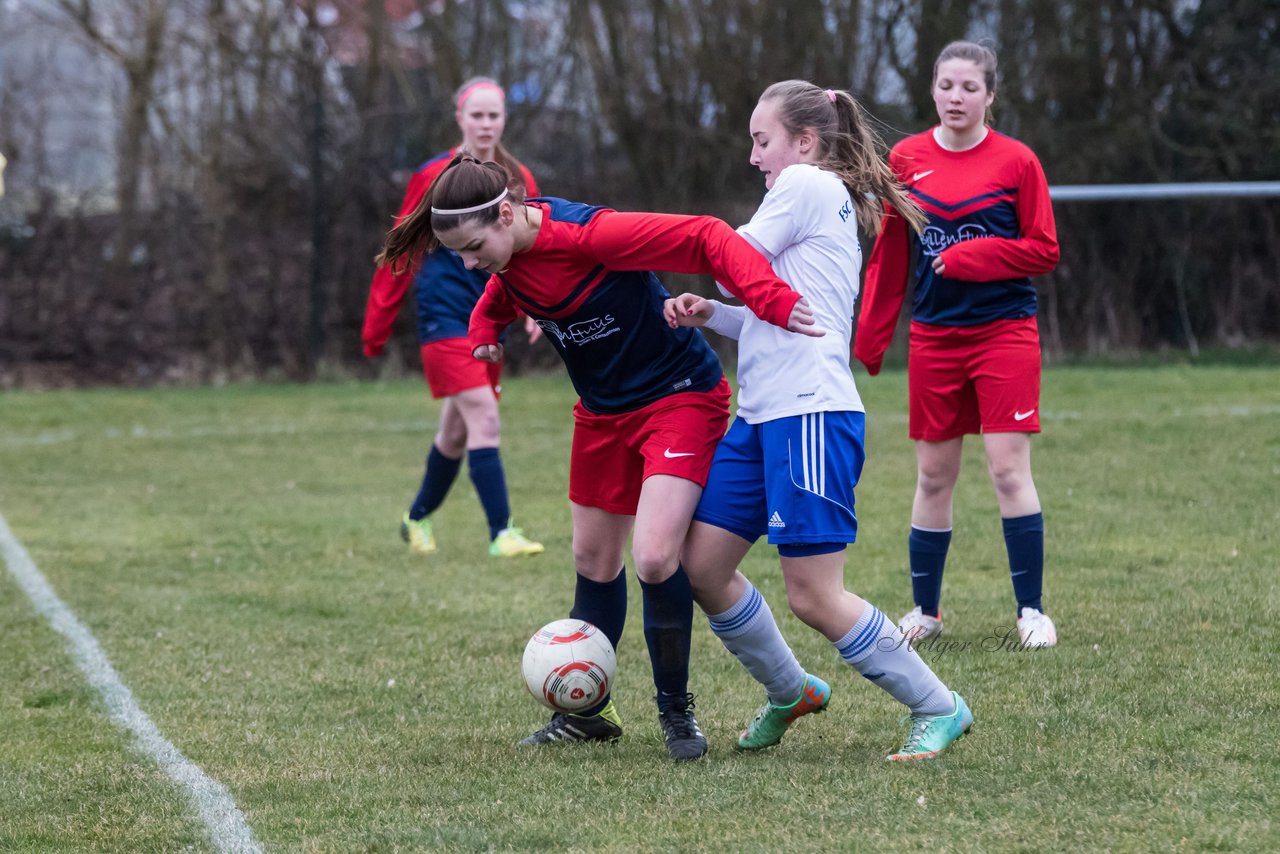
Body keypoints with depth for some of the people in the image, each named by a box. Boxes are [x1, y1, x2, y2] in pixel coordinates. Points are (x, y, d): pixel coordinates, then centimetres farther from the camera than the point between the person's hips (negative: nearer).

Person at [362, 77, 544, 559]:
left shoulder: (519, 181, 8)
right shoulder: (433, 178, -4)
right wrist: (376, 327, 0)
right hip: (445, 316, -5)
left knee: (456, 433, 14)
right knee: (484, 419, -18)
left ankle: (418, 518, 34)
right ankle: (501, 533, -21)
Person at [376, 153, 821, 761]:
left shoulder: (592, 235, -31)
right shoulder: (510, 254, -7)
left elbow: (706, 238, -31)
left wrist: (769, 298, -42)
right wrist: (485, 326, -1)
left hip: (680, 397, -8)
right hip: (602, 409, 8)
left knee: (654, 558, -19)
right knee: (593, 561, 14)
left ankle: (676, 709, 2)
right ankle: (586, 711, 31)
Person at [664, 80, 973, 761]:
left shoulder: (807, 183, -5)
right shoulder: (836, 205, 23)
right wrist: (707, 314, 9)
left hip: (811, 412, -10)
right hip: (762, 417, 10)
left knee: (813, 595, -10)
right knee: (700, 565, 7)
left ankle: (937, 708, 1)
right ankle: (791, 694, 22)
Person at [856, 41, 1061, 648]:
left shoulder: (1015, 161, -3)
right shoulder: (906, 160, 5)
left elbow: (1043, 250, -3)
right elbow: (890, 256, 10)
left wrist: (970, 256, -15)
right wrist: (870, 338, 9)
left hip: (1003, 330, -3)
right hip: (934, 337, 3)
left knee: (1009, 467, -9)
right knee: (933, 475, 8)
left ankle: (1031, 610, -2)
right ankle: (925, 611, 19)